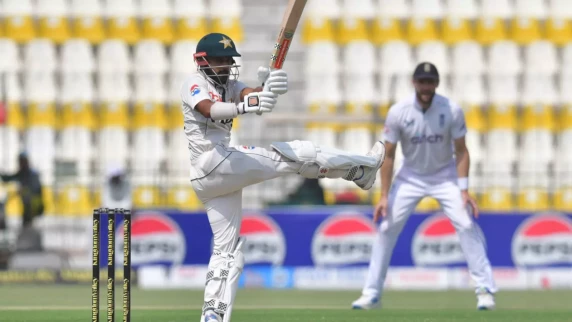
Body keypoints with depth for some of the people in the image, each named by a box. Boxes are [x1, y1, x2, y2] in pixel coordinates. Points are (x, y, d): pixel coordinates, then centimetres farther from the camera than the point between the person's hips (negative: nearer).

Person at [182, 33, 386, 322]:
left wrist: (267, 90, -32)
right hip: (212, 164, -9)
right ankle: (361, 168, 4)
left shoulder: (230, 85, 17)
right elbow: (210, 109, -28)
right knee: (294, 154, -9)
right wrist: (244, 106, -48)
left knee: (228, 252, 8)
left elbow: (250, 94, -6)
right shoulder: (193, 84, -4)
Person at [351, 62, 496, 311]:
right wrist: (384, 196, -13)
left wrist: (464, 190, -19)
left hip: (445, 176, -1)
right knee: (386, 228, -5)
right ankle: (371, 294, 4)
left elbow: (461, 151, -10)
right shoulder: (398, 113, -18)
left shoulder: (452, 111, -19)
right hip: (411, 177, 1)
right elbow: (388, 155, -10)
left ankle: (485, 290, -7)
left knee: (467, 226, -15)